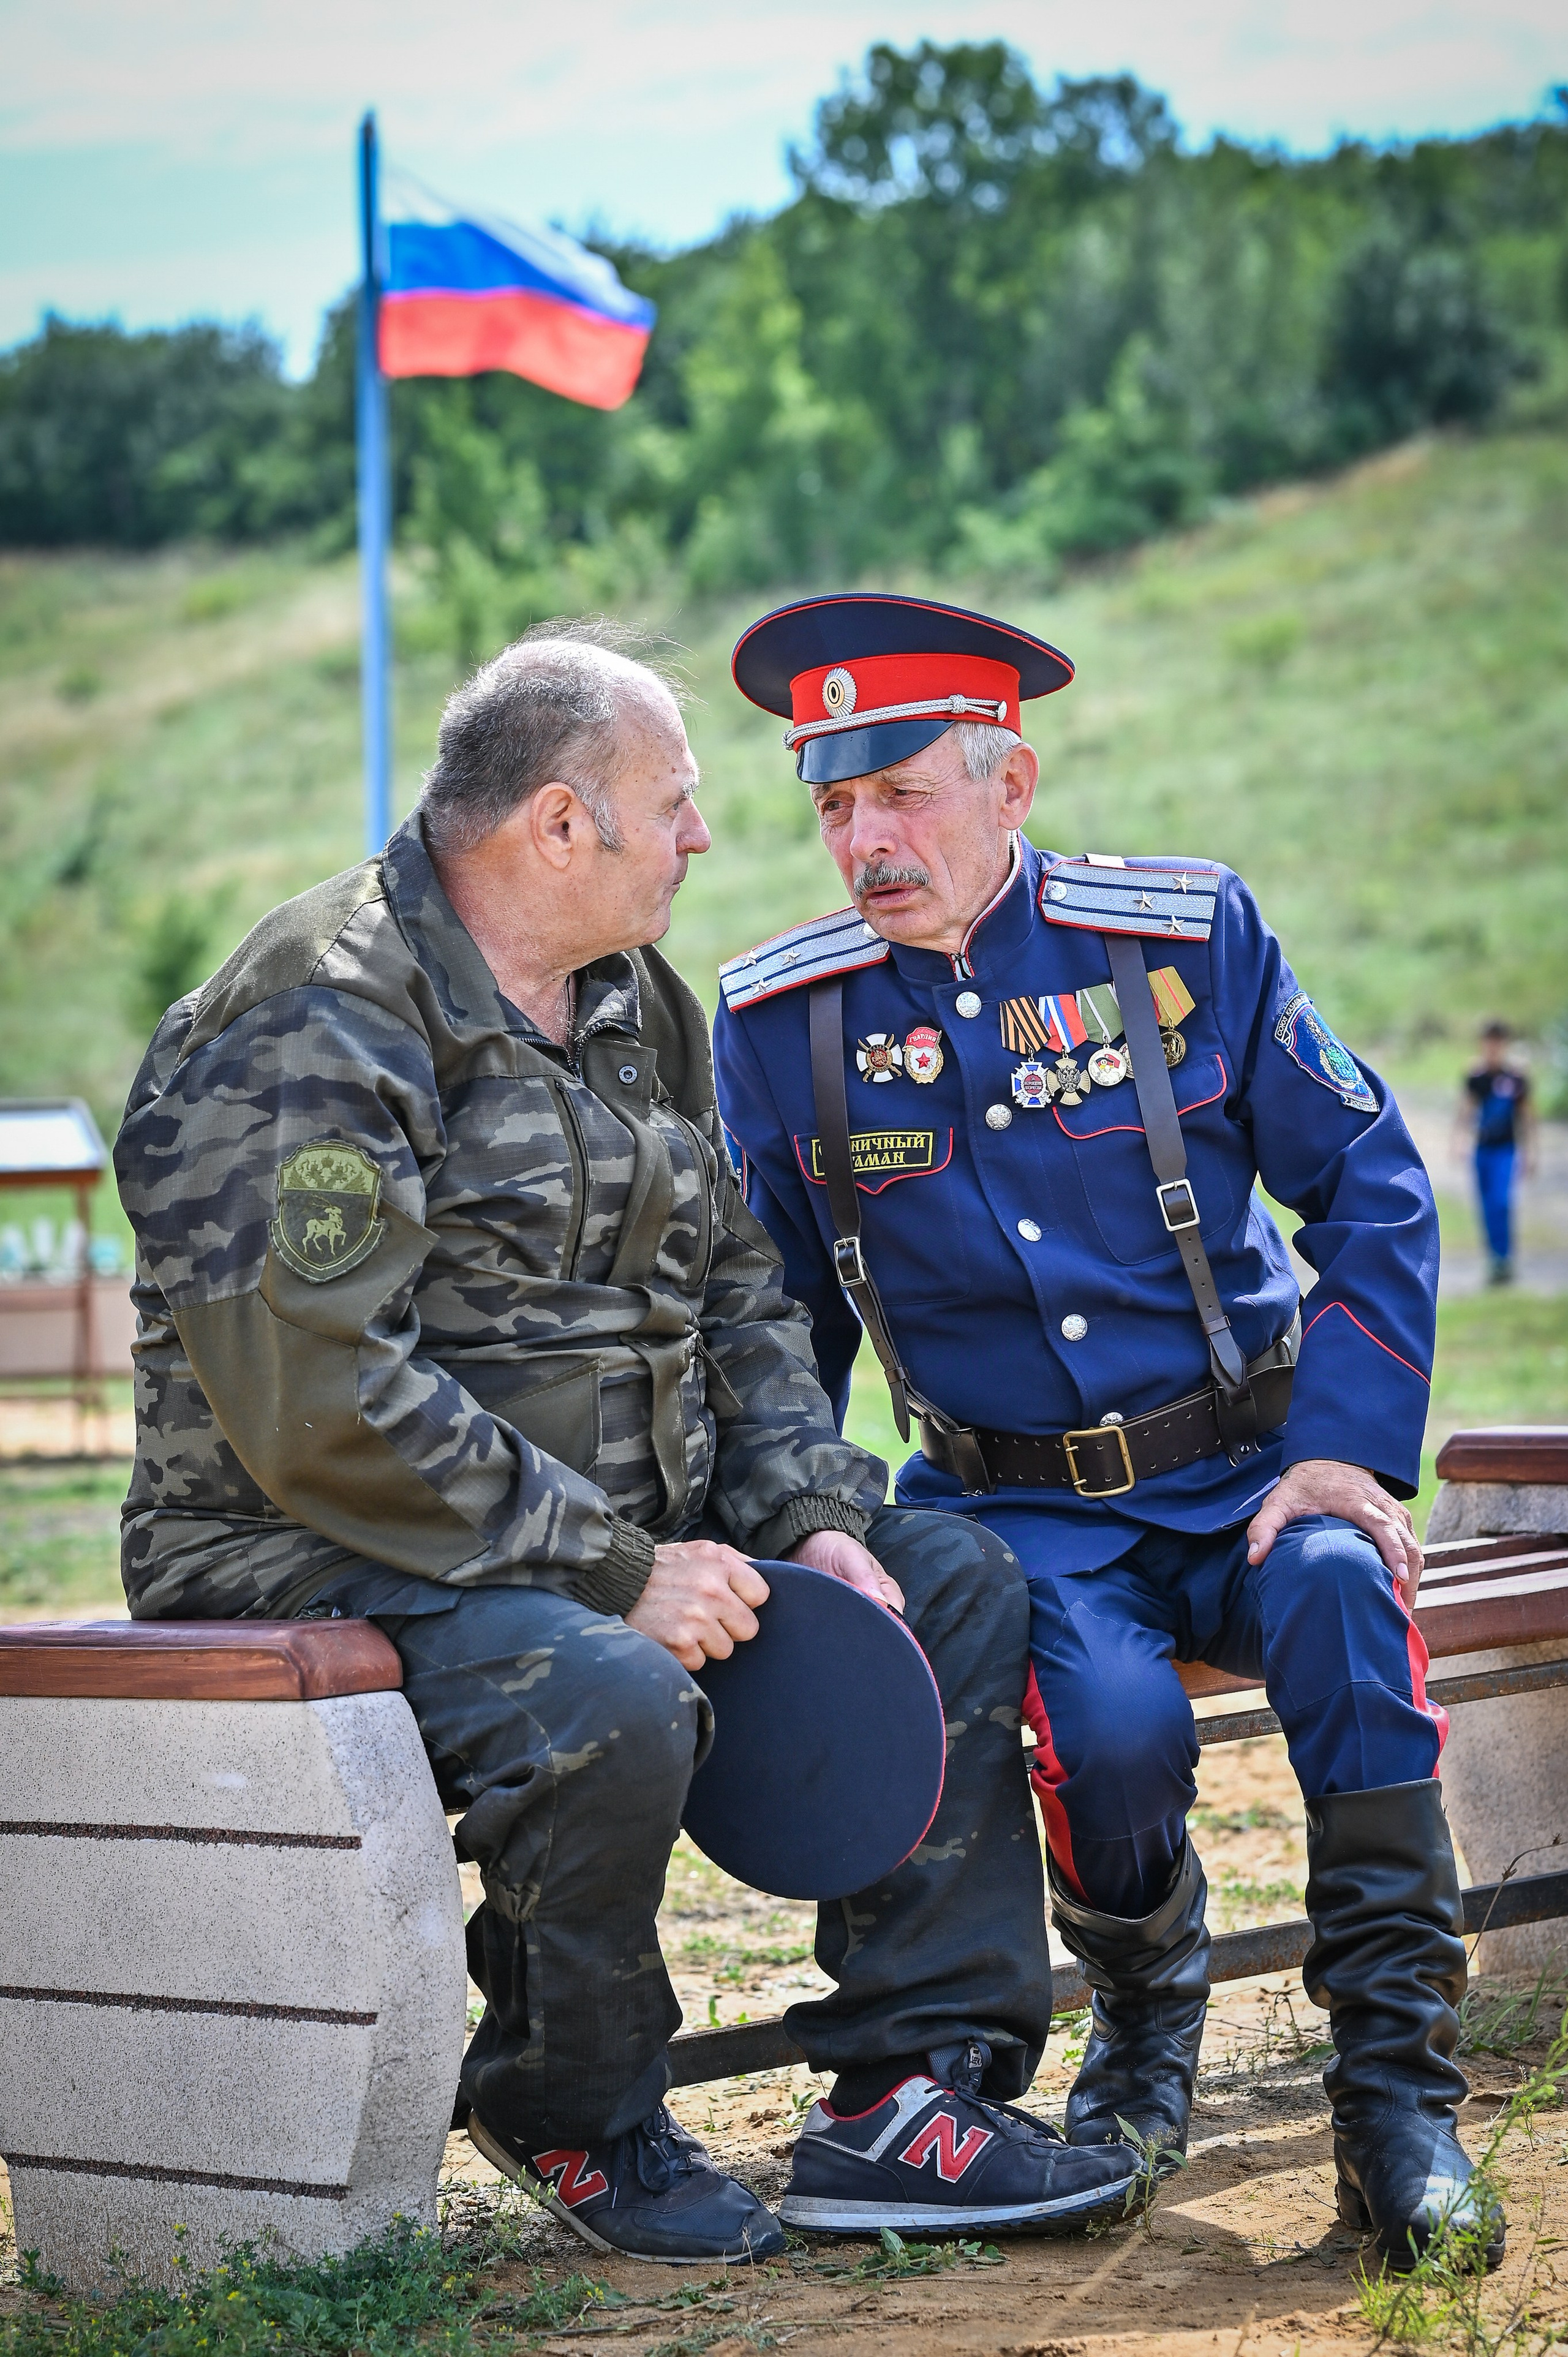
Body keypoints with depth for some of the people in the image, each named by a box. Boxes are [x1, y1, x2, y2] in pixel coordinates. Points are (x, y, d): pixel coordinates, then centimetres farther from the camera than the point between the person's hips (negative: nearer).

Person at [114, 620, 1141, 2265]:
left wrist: (815, 1522, -1)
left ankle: (917, 2085, 1)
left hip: (629, 1527, 9)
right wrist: (620, 1574, -23)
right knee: (609, 1701, -36)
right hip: (336, 1566, -9)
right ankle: (573, 2115, -7)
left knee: (959, 1586, 1)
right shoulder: (310, 1033, -17)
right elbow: (325, 1411, -25)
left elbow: (734, 1293, 17)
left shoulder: (635, 1005, 13)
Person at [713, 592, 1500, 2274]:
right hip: (1016, 1506, 0)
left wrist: (1349, 1446, -10)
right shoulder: (780, 1021, 1)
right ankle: (1142, 2021, 5)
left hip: (1247, 1469, 0)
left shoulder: (1188, 933, -2)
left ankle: (1396, 2098, -22)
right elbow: (782, 1318, 14)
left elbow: (1370, 1186, 1)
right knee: (1115, 1723, -31)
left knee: (1339, 1590, -34)